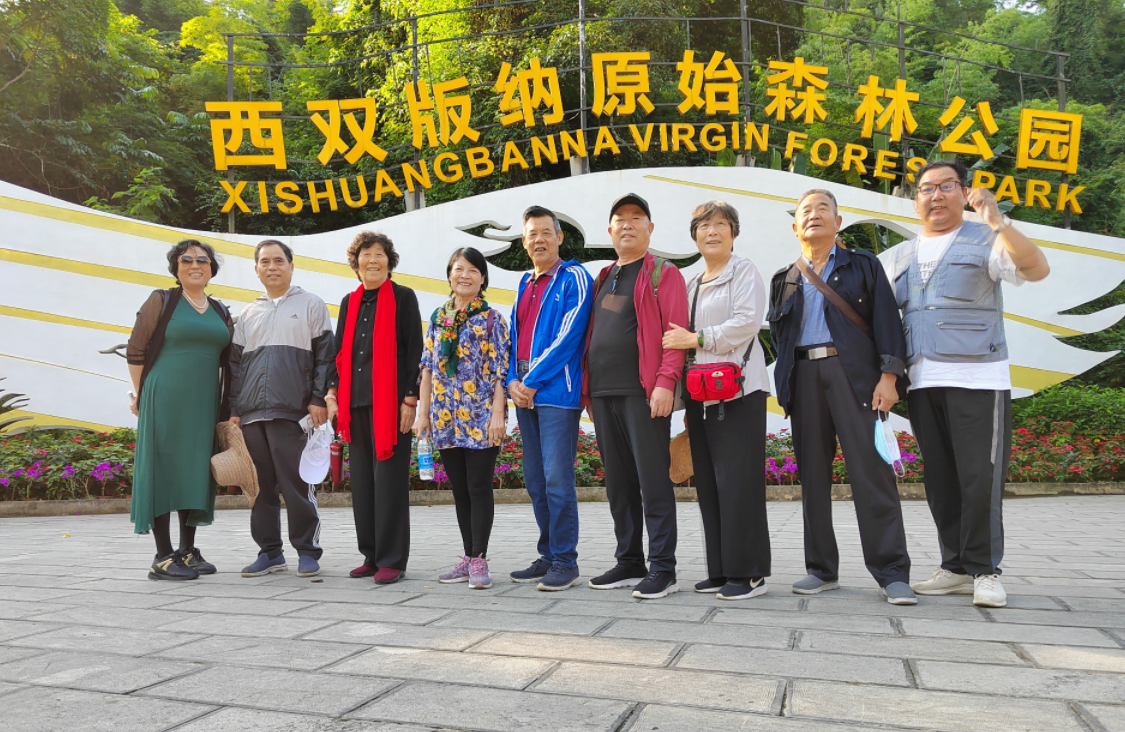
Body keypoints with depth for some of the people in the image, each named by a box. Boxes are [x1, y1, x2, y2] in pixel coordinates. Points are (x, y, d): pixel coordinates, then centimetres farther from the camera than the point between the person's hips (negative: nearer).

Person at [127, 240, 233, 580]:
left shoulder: (221, 312, 14)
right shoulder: (162, 301, 1)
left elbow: (227, 362, 17)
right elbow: (135, 351, -1)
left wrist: (228, 406, 11)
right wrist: (140, 395, -3)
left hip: (204, 404, 5)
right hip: (165, 401, -5)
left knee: (196, 473, 8)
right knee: (163, 470, -3)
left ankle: (188, 551, 18)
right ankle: (163, 557, 1)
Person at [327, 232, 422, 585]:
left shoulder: (403, 297, 1)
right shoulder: (349, 302, 17)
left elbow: (414, 350, -4)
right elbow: (340, 350, 19)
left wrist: (410, 398, -10)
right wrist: (333, 391, 8)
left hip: (390, 400, -6)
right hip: (355, 402, 6)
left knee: (389, 479, -5)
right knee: (361, 480, 8)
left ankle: (392, 560, 2)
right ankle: (371, 555, 17)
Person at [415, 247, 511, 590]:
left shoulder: (491, 319, -2)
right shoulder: (438, 317, 12)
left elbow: (501, 370, -7)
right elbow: (428, 367, 13)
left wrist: (498, 413, -15)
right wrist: (424, 411, 8)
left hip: (480, 418, -5)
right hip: (447, 418, 5)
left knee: (479, 488, -2)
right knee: (460, 490, 11)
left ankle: (479, 560, 6)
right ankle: (468, 557, 20)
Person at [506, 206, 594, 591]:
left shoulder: (574, 278, -3)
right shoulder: (524, 283, 19)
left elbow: (569, 336, -13)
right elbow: (514, 336, 18)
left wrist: (533, 380, -13)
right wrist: (513, 380, 1)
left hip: (557, 391, -7)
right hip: (525, 392, 8)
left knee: (557, 479, -9)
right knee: (535, 480, 10)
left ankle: (565, 562, 1)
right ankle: (548, 556, 21)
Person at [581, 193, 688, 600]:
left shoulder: (663, 274, 1)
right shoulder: (603, 280, 21)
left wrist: (665, 382, -19)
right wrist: (589, 391, 15)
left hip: (643, 393, -7)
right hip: (603, 394, 7)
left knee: (653, 481, -5)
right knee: (618, 483, 10)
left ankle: (663, 570, 2)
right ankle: (629, 563, 19)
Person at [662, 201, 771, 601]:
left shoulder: (745, 272, 2)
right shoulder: (692, 284, 22)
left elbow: (748, 321, -14)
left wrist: (698, 338, -13)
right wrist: (685, 398, 18)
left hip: (737, 389, -7)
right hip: (700, 393, 7)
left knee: (737, 481, -9)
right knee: (708, 483, 7)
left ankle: (748, 572, -2)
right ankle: (720, 570, 14)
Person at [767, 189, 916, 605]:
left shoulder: (863, 266, 12)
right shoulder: (785, 280, 19)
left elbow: (886, 319, 2)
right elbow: (777, 334, 16)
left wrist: (888, 374, -9)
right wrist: (785, 387, 4)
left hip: (853, 374, -3)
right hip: (804, 378, 3)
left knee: (871, 471, -9)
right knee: (812, 474, 5)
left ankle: (892, 572, -2)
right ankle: (822, 570, 13)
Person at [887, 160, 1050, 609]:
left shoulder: (985, 242, 1)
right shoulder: (900, 257, 16)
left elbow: (1037, 269, -16)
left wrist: (997, 221, -25)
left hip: (978, 380, -5)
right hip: (923, 384, 5)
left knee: (980, 479, -5)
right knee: (940, 482, 9)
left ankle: (984, 570, 8)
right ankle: (957, 567, 18)